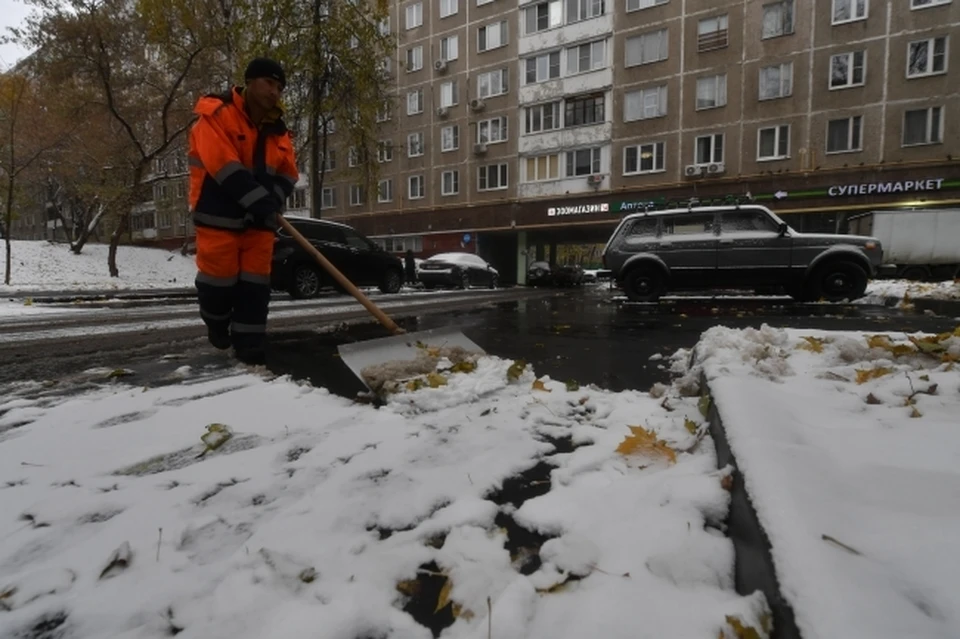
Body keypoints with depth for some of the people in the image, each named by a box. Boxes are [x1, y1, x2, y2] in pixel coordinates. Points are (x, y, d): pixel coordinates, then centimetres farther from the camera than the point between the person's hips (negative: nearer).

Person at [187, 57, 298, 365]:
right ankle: (217, 322, 32)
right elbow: (224, 166, -21)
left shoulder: (277, 129, 10)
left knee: (255, 281, 2)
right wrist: (259, 200, -27)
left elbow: (288, 173, 7)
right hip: (219, 213, -5)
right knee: (219, 277, 1)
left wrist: (271, 203, -12)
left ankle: (248, 342, 10)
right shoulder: (216, 115, -10)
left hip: (259, 217, 5)